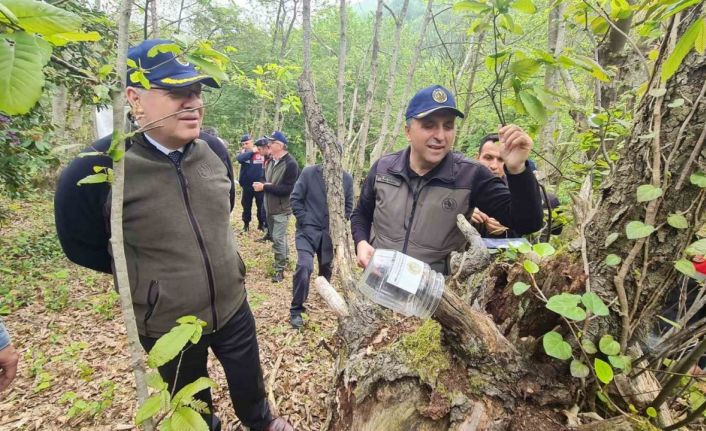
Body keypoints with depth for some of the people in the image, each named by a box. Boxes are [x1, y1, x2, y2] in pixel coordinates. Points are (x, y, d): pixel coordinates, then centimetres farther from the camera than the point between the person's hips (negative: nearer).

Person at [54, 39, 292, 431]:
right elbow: (82, 247, -6)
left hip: (232, 307, 4)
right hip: (166, 327, -3)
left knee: (249, 382, 27)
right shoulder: (96, 170, -24)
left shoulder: (214, 150, -10)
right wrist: (148, 271, 0)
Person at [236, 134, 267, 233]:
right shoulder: (243, 152, 3)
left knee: (261, 205, 9)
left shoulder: (262, 152, -6)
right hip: (247, 185, 3)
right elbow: (239, 158, -20)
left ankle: (262, 224, 24)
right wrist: (252, 152, -21)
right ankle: (246, 224, 27)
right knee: (246, 206, 13)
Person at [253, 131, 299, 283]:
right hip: (270, 207, 8)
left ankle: (280, 269, 6)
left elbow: (288, 189, -23)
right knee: (278, 236, 19)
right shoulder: (271, 161, 8)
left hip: (282, 208, -8)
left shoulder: (290, 164, -18)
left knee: (278, 238, -7)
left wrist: (264, 187, -22)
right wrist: (261, 184, -7)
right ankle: (285, 259, 37)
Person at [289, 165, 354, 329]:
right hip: (308, 229, -3)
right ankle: (296, 310, 0)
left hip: (331, 233, 3)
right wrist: (304, 221, -11)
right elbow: (295, 199, -4)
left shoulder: (347, 179, -2)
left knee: (327, 268, 16)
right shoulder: (308, 172, -8)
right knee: (304, 266, -18)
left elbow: (348, 206, 9)